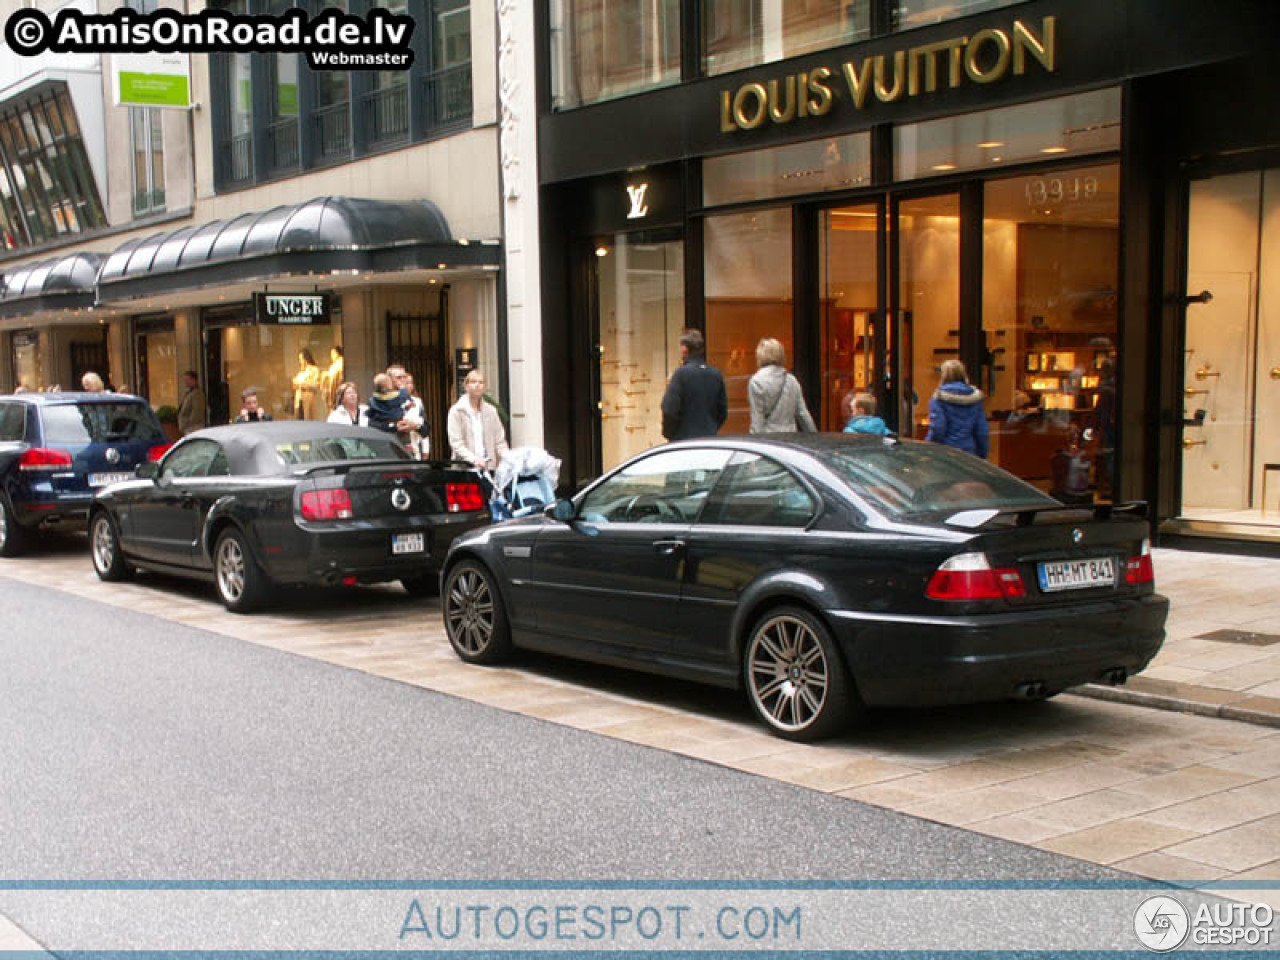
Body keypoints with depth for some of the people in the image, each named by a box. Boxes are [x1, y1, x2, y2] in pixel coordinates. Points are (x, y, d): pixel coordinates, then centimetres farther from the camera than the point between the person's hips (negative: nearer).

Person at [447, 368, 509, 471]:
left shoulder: (491, 411, 11)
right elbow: (456, 443, -8)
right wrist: (473, 459, -22)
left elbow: (499, 441, 11)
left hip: (489, 468, 3)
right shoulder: (456, 411, 0)